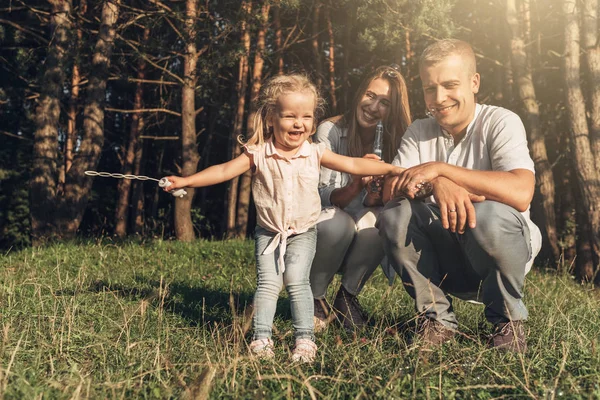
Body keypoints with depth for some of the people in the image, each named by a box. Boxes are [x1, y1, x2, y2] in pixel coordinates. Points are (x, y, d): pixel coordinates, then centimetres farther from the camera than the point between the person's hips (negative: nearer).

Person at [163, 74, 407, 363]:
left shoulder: (315, 153, -6)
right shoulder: (258, 154, -10)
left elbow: (354, 165, -3)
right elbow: (224, 170, -10)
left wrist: (393, 169, -7)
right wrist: (186, 181, -16)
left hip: (303, 232, 0)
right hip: (268, 232, 0)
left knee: (296, 281, -11)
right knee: (268, 282, -7)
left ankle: (305, 338, 0)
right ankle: (261, 337, 3)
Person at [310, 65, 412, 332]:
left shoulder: (396, 141, -6)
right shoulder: (331, 131, -14)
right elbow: (321, 197, -18)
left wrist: (376, 196, -30)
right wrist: (355, 187, -39)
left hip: (361, 245, 2)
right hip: (325, 231, -2)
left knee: (379, 219, -30)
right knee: (337, 222, -35)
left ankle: (348, 296, -7)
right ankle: (313, 299, -8)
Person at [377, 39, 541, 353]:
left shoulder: (501, 122, -11)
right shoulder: (419, 132, 2)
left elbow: (521, 193, -29)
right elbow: (388, 191, -11)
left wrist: (440, 169, -28)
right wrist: (437, 184, -31)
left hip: (503, 253, -3)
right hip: (447, 263, 4)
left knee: (490, 214, -34)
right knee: (394, 215, -22)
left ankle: (508, 318, -7)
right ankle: (437, 317, -4)